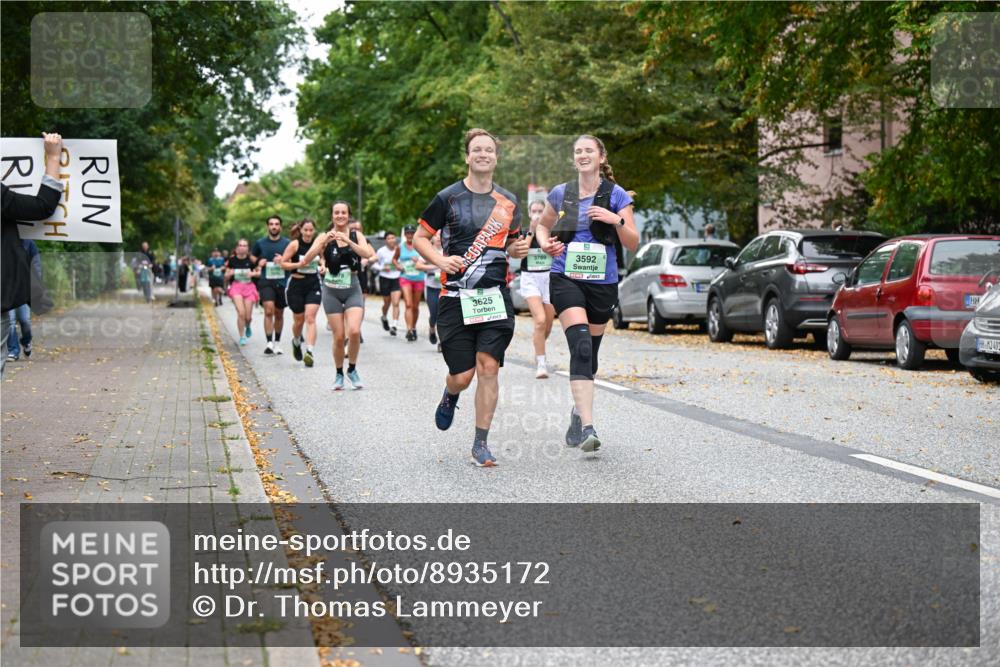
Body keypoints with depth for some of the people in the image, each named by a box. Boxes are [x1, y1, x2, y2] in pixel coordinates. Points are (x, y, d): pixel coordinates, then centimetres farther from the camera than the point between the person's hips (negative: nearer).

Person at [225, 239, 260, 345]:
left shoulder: (251, 260, -3)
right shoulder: (232, 260, 0)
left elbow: (259, 272, 6)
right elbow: (226, 277, 8)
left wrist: (253, 274, -14)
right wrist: (230, 274, -14)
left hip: (249, 286, 1)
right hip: (236, 286, 0)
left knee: (248, 316, 2)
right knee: (241, 313, -17)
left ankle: (247, 327, 39)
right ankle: (242, 336, -1)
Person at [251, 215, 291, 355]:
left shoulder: (287, 243, 3)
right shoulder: (260, 243, 6)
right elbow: (252, 258, 19)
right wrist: (258, 262, -4)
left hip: (282, 282, 1)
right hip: (266, 282, -1)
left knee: (279, 314, 11)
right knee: (269, 310, -18)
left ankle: (277, 343, 26)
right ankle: (269, 343, -20)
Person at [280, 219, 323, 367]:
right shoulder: (294, 245, -8)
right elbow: (283, 263, -7)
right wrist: (299, 264, -21)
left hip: (314, 285, 1)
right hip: (297, 284, -1)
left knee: (310, 318, -13)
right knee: (299, 320, 10)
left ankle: (309, 352, -19)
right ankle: (296, 342, 41)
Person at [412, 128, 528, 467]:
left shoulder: (508, 202, 10)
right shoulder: (448, 198, -1)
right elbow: (420, 238, 5)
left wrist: (517, 249, 3)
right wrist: (440, 260, -12)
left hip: (496, 296, 2)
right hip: (456, 298, -2)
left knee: (488, 368, -6)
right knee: (462, 376, -2)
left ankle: (481, 443, 5)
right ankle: (450, 396, 36)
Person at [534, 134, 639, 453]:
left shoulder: (617, 196, 1)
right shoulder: (561, 193, 6)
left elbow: (633, 244, 0)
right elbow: (542, 224, 23)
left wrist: (617, 220, -18)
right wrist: (545, 243, 2)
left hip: (602, 282, 1)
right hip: (565, 278, -1)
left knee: (589, 352, 12)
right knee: (581, 344, -21)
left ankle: (578, 413, 37)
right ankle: (588, 426, -28)